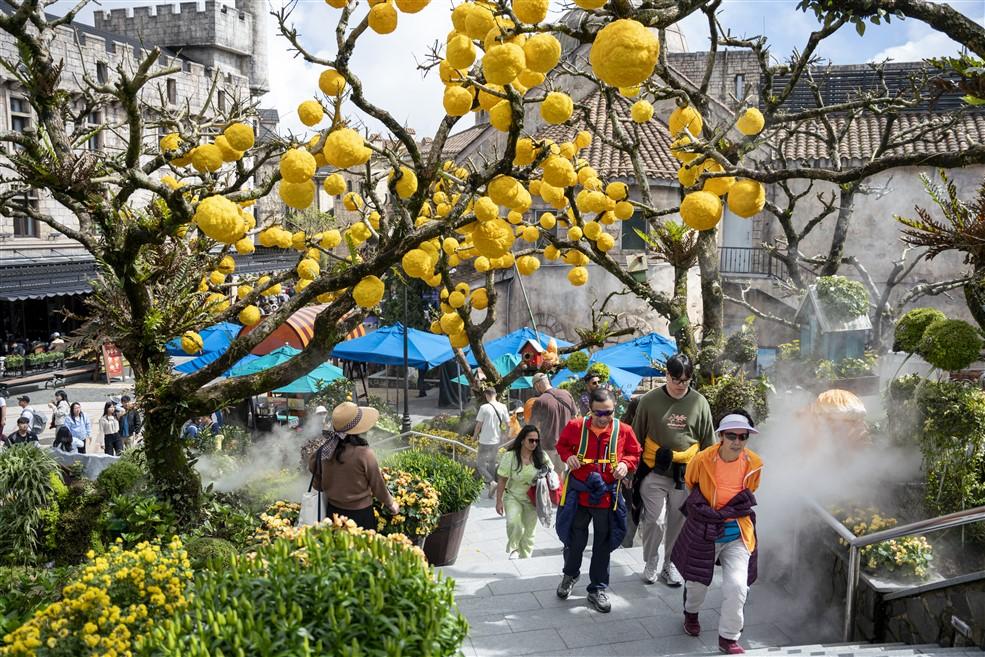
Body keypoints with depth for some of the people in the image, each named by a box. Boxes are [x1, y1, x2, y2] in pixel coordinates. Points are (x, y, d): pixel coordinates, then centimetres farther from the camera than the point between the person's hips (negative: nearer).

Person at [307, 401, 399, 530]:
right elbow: (378, 485, -8)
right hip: (360, 513, -4)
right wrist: (390, 504, 10)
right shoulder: (364, 454, -21)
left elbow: (318, 485, 4)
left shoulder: (324, 451, -8)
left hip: (333, 511, 4)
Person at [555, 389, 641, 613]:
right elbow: (562, 445, 9)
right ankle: (570, 574, 42)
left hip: (607, 497, 0)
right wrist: (568, 456, -11)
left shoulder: (623, 431, -6)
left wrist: (625, 464, -13)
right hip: (578, 494, 0)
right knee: (575, 540, 14)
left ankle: (597, 589, 25)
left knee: (603, 544, 10)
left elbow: (635, 454, 7)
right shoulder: (575, 427, -8)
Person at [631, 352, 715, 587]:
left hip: (687, 475, 2)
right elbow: (637, 437, 5)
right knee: (655, 520, -5)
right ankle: (650, 563, 18)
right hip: (654, 472, -1)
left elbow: (709, 442, 9)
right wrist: (634, 467, 5)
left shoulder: (699, 403, 2)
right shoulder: (650, 400, -2)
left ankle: (670, 565, 29)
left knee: (678, 523, 10)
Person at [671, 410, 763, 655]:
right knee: (697, 581, 16)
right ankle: (691, 613, 49)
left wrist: (725, 513, 2)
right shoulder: (702, 460, -15)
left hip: (738, 533, 0)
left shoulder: (754, 464, -10)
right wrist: (703, 510, 4)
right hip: (703, 532, 0)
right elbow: (690, 484, 8)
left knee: (737, 586, -13)